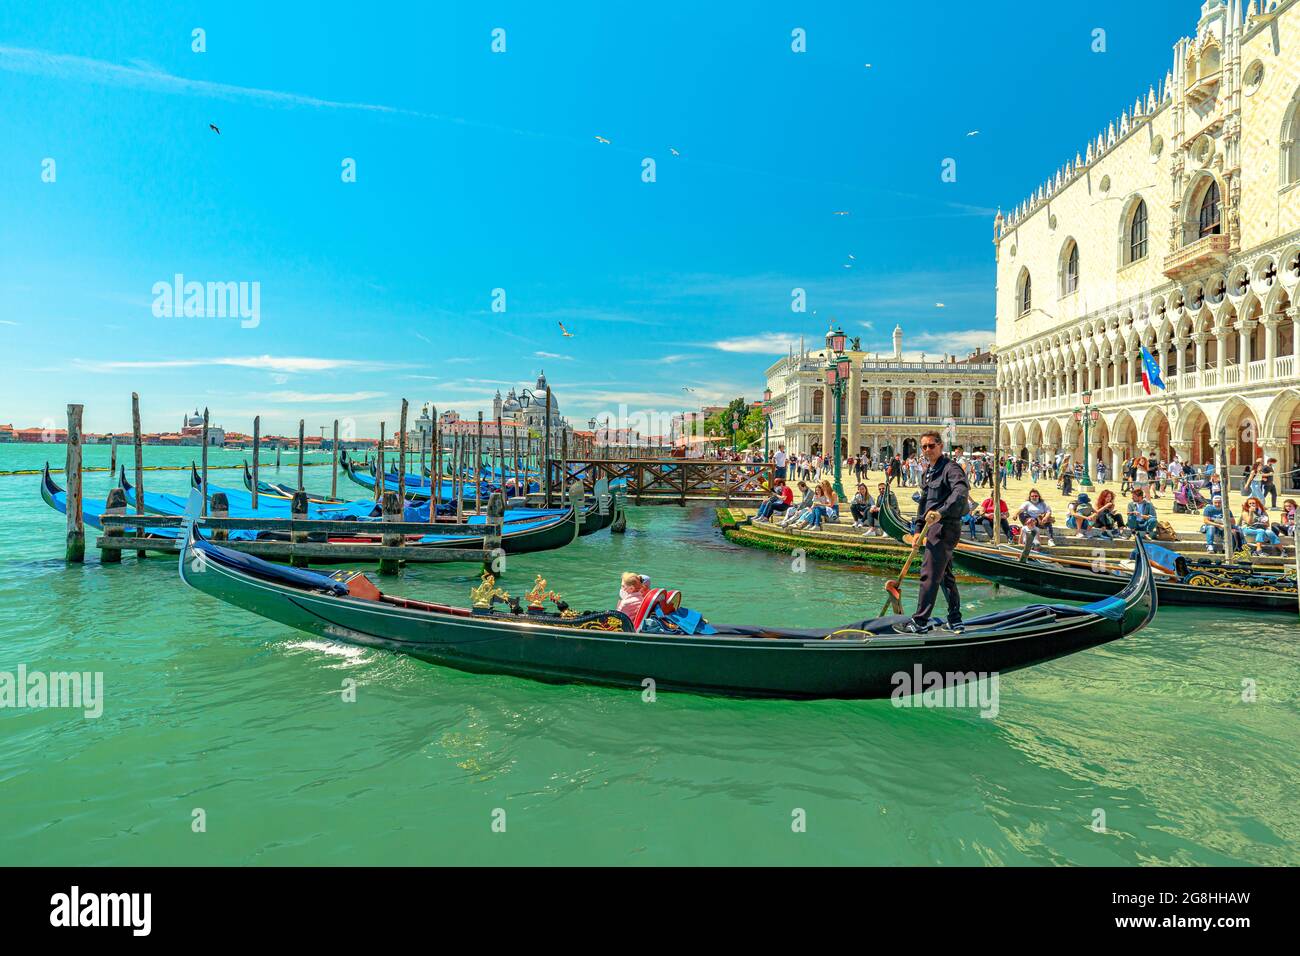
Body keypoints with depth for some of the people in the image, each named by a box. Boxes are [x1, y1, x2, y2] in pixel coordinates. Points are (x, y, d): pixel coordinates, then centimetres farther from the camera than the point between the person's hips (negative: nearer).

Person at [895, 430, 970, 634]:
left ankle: (920, 622, -6)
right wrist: (919, 529, 18)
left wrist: (941, 512, -42)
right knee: (945, 575, 15)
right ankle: (955, 622, 25)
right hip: (935, 527, 10)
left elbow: (961, 492, -30)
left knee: (929, 574, -10)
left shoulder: (951, 468, -12)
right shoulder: (927, 472, 17)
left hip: (945, 527, -10)